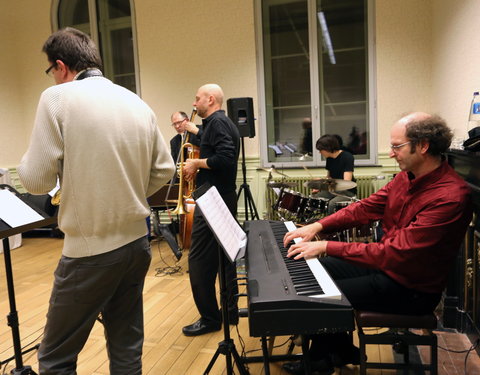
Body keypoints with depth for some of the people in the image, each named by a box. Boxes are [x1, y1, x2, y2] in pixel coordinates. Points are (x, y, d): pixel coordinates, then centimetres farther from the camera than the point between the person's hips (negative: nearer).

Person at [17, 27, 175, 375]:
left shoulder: (58, 98, -10)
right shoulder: (138, 103, 6)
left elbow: (37, 180, -10)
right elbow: (164, 169, 9)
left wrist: (29, 160, 11)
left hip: (91, 250, -6)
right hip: (137, 242, 6)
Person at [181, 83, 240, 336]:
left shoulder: (216, 122, -12)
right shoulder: (225, 123, 18)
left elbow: (226, 158, -26)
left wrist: (196, 163, -14)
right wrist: (198, 167, 10)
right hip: (225, 199, 11)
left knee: (198, 261, -3)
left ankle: (209, 319, 7)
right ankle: (230, 310, 25)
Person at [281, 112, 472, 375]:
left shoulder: (450, 197, -29)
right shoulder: (408, 176, -2)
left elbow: (396, 252, -32)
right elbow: (367, 207, 4)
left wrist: (327, 247, -30)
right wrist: (318, 226, -9)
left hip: (411, 289, -8)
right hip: (386, 263, 9)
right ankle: (341, 351, 26)